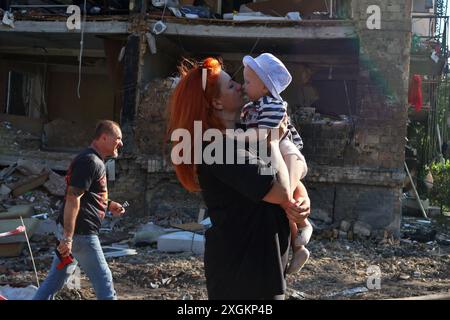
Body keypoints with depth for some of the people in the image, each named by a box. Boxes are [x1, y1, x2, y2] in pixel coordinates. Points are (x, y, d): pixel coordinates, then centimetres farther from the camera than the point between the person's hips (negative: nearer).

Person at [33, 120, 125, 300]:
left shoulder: (95, 161, 17)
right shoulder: (90, 162, -16)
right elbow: (72, 199, -23)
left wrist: (107, 205, 14)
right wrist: (67, 238, -25)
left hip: (71, 231, 10)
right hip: (80, 233, -10)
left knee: (56, 279, 13)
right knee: (103, 279, 1)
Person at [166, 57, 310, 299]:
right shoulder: (219, 148, -21)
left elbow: (288, 180, 15)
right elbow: (279, 191, -25)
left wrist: (302, 200, -8)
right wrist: (273, 142, -10)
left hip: (255, 258, 10)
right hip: (242, 263, -10)